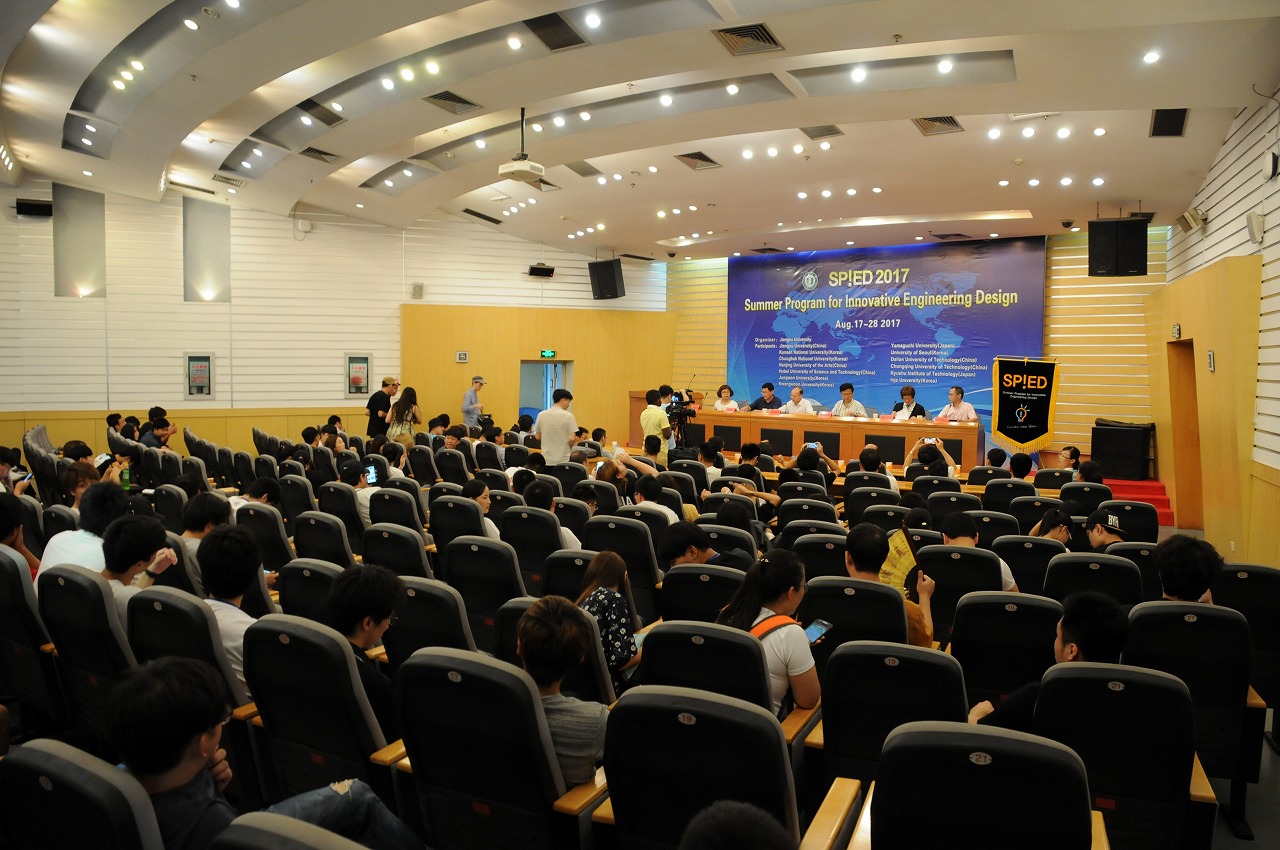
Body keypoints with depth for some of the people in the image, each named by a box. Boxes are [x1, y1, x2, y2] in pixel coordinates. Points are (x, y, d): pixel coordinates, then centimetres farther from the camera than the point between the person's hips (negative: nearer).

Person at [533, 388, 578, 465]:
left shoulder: (541, 415, 1)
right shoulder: (568, 416, -10)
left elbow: (537, 437, 8)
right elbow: (572, 439, -13)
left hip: (546, 460, 4)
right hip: (563, 460, -4)